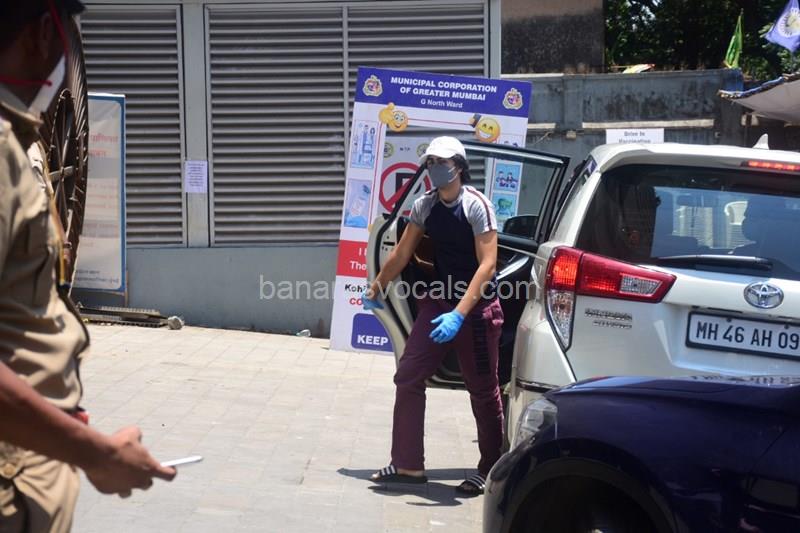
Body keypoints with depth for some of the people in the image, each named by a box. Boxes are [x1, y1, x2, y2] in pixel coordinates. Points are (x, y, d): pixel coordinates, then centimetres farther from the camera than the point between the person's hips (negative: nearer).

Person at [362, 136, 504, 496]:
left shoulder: (477, 205, -15)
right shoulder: (425, 206, 4)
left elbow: (487, 264, -22)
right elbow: (402, 253, 16)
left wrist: (459, 314, -30)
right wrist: (377, 288, 21)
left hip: (477, 307, -6)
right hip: (438, 301, 6)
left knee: (483, 389, 2)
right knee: (408, 377, 1)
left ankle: (490, 470, 15)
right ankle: (408, 465, 10)